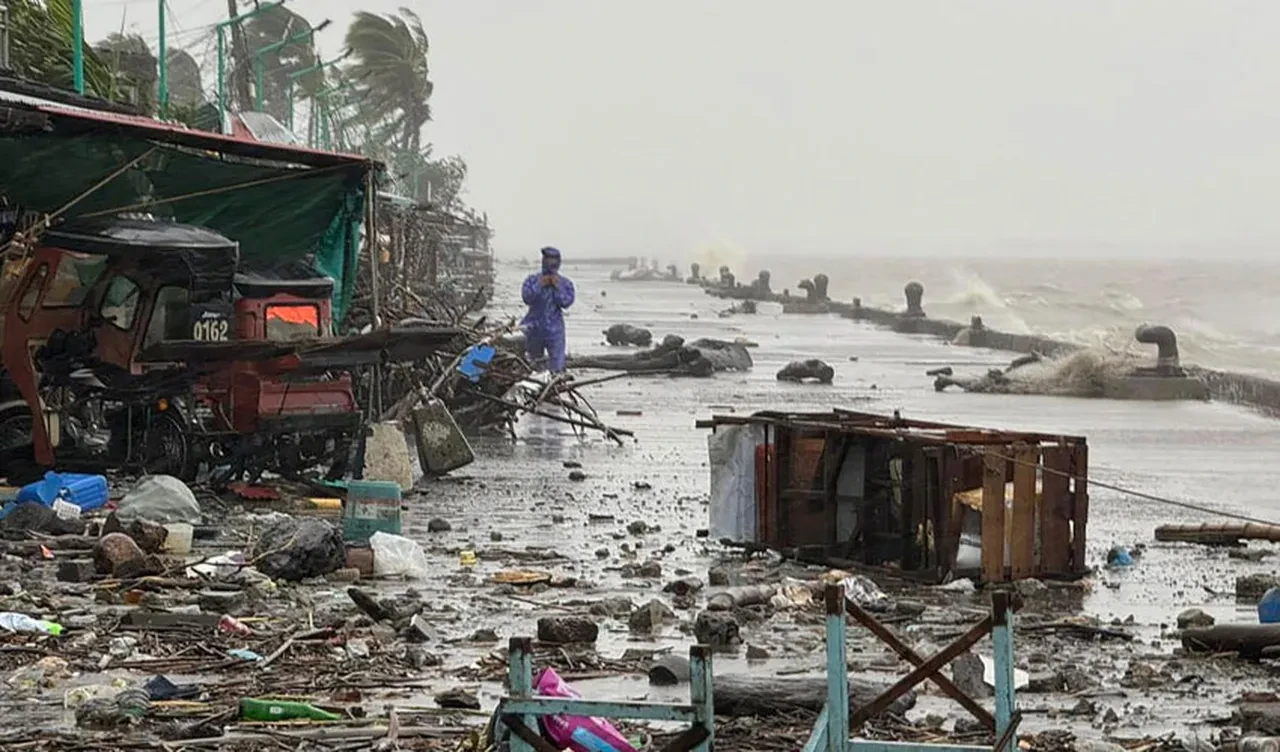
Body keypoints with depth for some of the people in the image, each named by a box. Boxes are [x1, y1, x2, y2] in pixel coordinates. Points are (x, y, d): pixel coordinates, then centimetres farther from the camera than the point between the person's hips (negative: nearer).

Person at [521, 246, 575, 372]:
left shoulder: (565, 283, 0)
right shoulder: (532, 280, 1)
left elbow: (566, 302, -13)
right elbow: (527, 298, -13)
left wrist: (558, 287, -20)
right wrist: (539, 285, -20)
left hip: (554, 332, -2)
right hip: (534, 328, 2)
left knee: (556, 368, -7)